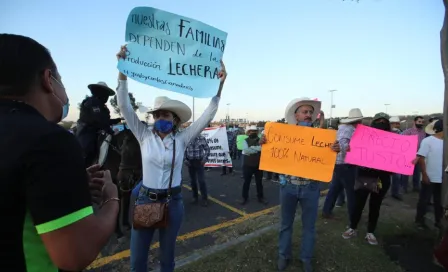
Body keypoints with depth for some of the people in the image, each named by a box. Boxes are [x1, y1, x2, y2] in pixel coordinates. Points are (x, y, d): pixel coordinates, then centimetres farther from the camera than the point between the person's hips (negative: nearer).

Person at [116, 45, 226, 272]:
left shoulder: (182, 139, -5)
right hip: (145, 199, 1)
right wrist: (122, 71, -17)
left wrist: (219, 85, -21)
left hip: (172, 201, -1)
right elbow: (124, 106, -8)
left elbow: (208, 115, -12)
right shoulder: (144, 136, -2)